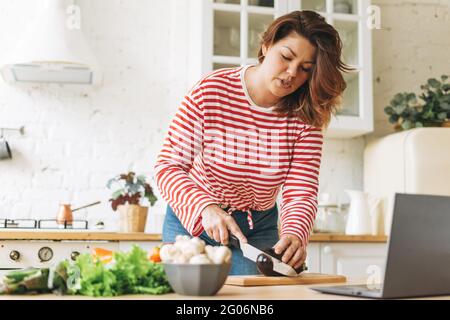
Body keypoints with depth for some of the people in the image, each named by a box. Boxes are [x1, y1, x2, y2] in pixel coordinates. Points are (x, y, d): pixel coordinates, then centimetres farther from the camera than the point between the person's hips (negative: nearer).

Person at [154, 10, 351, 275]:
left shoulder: (305, 118, -12)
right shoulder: (211, 91, -19)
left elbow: (301, 192, -18)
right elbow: (168, 166, -19)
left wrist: (295, 234, -40)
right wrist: (206, 208, -36)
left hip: (258, 228, 2)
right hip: (192, 221, -1)